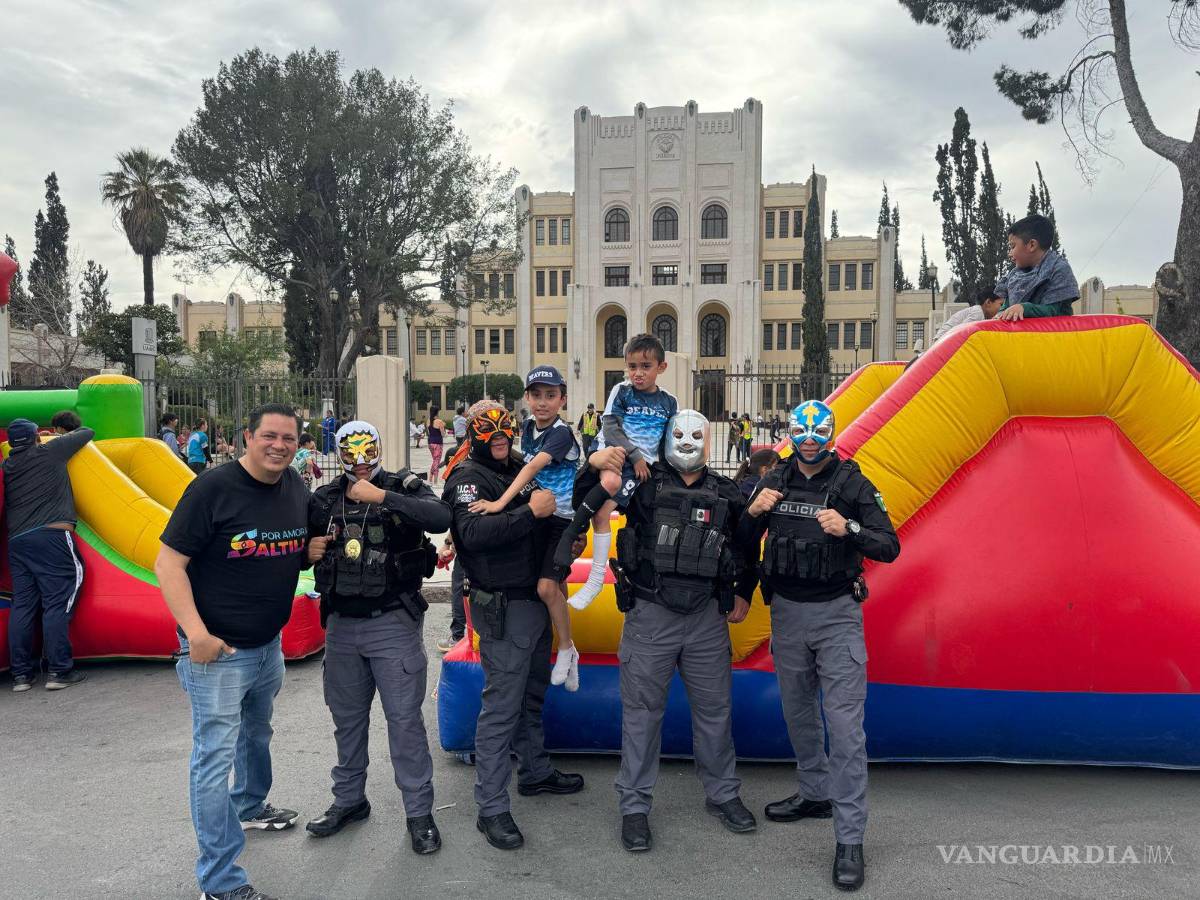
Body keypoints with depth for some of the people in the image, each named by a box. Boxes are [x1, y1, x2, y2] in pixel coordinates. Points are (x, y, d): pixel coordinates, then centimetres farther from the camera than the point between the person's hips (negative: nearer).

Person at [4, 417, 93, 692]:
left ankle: (21, 674, 10)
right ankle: (59, 671, -6)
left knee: (22, 606, 7)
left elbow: (7, 504, 26)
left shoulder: (7, 467, 17)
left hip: (16, 541, 5)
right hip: (52, 536, -5)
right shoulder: (50, 452, 4)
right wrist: (68, 435, 35)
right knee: (57, 603, -4)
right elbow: (88, 432, 14)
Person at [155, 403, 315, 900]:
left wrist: (312, 552, -6)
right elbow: (168, 563, -19)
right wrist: (196, 632, -28)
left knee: (257, 733, 27)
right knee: (215, 758, -2)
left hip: (269, 644, 7)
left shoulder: (297, 488, 2)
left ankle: (250, 807, 53)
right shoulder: (213, 487, -19)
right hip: (217, 652, -7)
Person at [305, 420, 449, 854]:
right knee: (347, 716, 16)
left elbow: (440, 518, -25)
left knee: (404, 717, -1)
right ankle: (349, 799, 34)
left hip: (393, 622, -4)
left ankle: (419, 812, 11)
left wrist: (382, 497, -27)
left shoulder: (404, 486, -6)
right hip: (342, 623, 4)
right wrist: (310, 547, -13)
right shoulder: (325, 498, 6)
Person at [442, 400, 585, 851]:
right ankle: (491, 809, 4)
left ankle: (535, 771, 38)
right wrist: (530, 512, -29)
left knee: (533, 694, 21)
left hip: (534, 600, 9)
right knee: (501, 707, -5)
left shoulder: (519, 469, 14)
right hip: (502, 607, -8)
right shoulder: (468, 478, -11)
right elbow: (473, 533, -30)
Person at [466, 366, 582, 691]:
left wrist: (501, 502, -36)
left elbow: (534, 467, -29)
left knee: (546, 586, -16)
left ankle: (567, 649, 5)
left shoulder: (561, 433, -18)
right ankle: (569, 660, 26)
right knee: (558, 585, 14)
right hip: (538, 515, 7)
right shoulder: (528, 428, 5)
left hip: (564, 519, -7)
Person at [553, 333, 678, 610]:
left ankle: (596, 577, -10)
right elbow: (611, 428, -5)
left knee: (602, 512, -20)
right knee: (610, 481, -39)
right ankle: (570, 532, -23)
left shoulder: (669, 402, 12)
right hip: (613, 454, -1)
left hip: (641, 465, 1)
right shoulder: (621, 392, 4)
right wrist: (635, 455, -12)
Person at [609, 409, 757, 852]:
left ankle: (722, 794, 32)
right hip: (650, 616, -3)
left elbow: (747, 544, 21)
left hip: (707, 617, 3)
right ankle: (634, 805, 17)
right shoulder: (644, 484, -3)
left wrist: (744, 593, 16)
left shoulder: (726, 494, 8)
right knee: (642, 710, 5)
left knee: (715, 707, 13)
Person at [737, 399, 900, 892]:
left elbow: (890, 547, -9)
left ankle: (850, 839, -1)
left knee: (845, 726, -7)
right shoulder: (774, 482, 4)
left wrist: (849, 529, -26)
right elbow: (743, 546, 9)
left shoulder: (852, 483, -6)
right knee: (798, 712, 17)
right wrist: (752, 513, -11)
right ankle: (815, 793, 38)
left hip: (837, 613, -4)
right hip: (786, 612, 4)